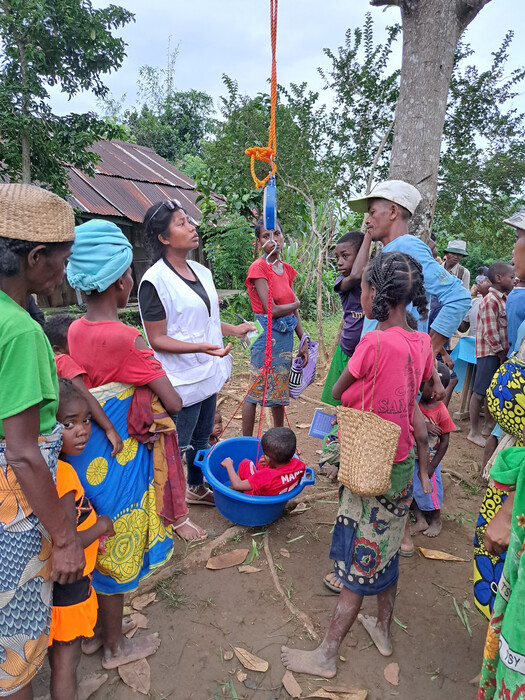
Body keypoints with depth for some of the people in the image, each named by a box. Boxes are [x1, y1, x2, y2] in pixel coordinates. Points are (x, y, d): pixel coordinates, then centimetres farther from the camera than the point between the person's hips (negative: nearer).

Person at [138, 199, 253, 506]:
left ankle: (197, 489, 45)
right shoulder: (156, 281, -18)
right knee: (177, 447, 6)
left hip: (208, 373, 8)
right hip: (182, 381, -8)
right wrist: (201, 347, -30)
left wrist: (234, 329, 6)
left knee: (201, 438, 24)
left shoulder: (201, 271, 6)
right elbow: (157, 339, -18)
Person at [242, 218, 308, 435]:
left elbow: (294, 311, 13)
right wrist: (296, 303, -1)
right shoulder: (258, 267, -13)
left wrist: (303, 342, 9)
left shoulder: (286, 269, 9)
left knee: (279, 388, 18)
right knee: (256, 390, 2)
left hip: (286, 335, 8)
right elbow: (272, 310, -19)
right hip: (267, 334, -7)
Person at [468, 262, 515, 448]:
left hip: (501, 352, 9)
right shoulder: (491, 301, -17)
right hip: (489, 354, -9)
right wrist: (501, 354, -11)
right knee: (480, 393, 0)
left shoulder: (504, 299, 11)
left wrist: (504, 352, 10)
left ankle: (488, 426, 32)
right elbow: (490, 334, -19)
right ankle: (474, 432, 10)